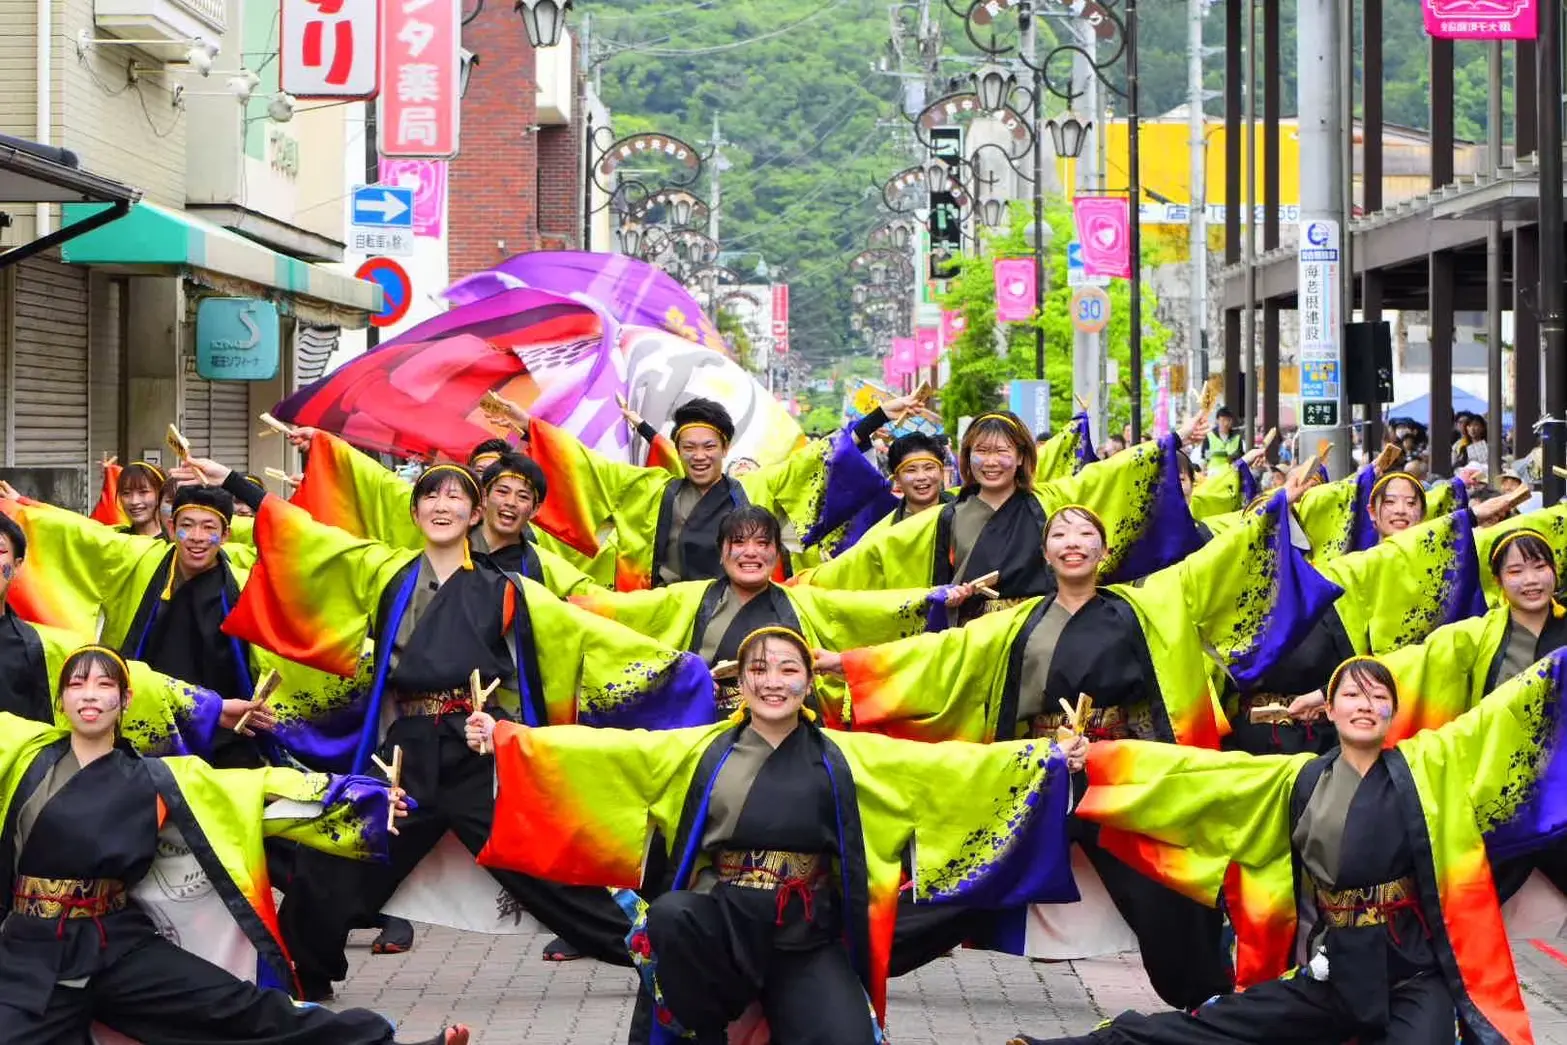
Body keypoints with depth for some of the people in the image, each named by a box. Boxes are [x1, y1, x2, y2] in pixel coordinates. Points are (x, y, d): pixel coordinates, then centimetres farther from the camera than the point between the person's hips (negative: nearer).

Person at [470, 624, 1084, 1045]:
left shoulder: (846, 758, 9)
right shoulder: (700, 751, 10)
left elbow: (946, 765, 4)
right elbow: (603, 750, 4)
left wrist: (1047, 756, -3)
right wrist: (508, 739, -5)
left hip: (808, 940, -1)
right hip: (716, 927, 1)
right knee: (669, 917, -34)